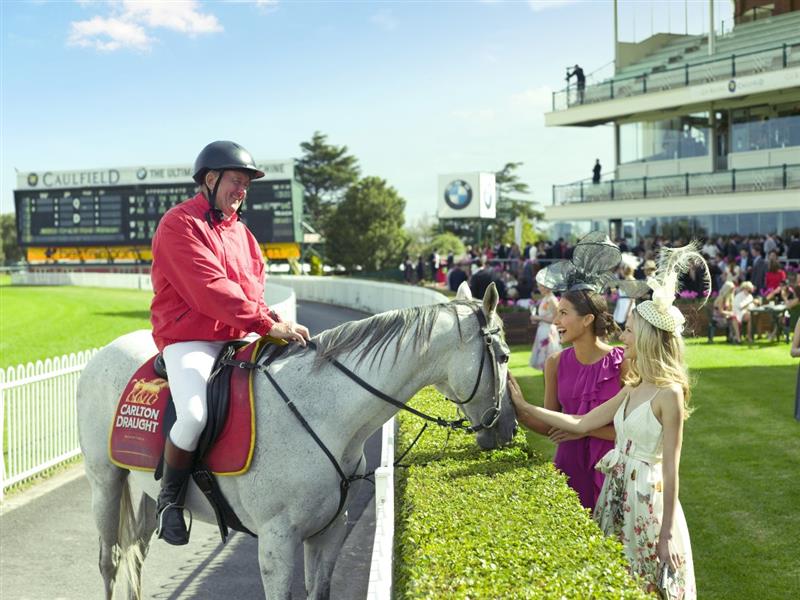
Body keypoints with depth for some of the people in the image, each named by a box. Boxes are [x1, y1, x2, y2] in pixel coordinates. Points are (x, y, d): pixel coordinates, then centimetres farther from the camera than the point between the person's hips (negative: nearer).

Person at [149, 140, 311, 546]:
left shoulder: (240, 232, 18)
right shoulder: (180, 224, -10)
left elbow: (255, 288, 16)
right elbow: (210, 289, -21)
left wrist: (275, 321, -7)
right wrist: (268, 325, -25)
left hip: (238, 338, 8)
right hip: (188, 338, -8)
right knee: (194, 414, -31)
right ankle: (169, 498, -4)